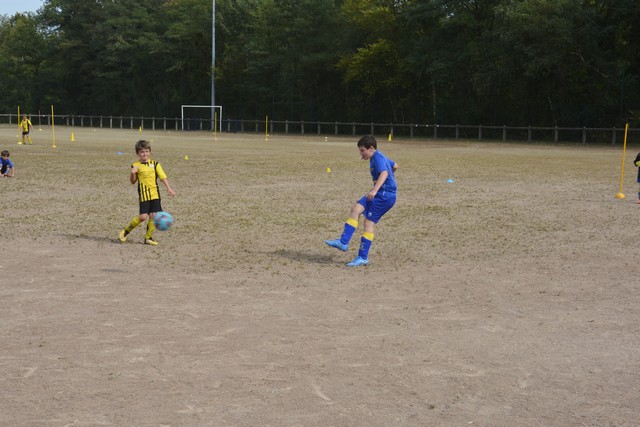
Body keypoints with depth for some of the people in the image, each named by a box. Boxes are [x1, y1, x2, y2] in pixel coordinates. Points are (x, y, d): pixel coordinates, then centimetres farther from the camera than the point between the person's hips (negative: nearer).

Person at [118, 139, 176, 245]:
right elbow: (133, 181, 6)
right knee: (143, 216, -11)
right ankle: (125, 231, 8)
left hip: (155, 194, 3)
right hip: (144, 194, -3)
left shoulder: (155, 164, 7)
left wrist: (169, 188, -5)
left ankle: (148, 237, 13)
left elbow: (163, 177, 6)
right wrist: (132, 173, -14)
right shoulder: (136, 165, 3)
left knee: (153, 215, -1)